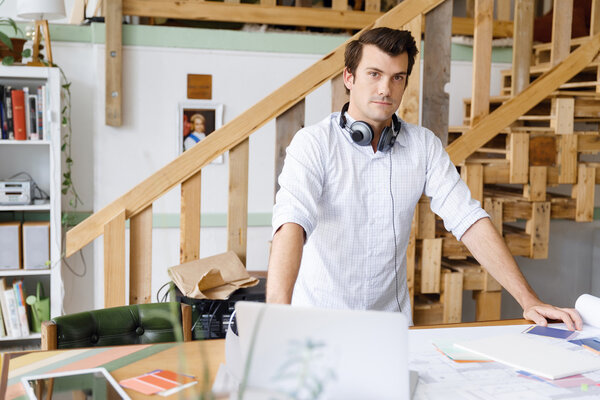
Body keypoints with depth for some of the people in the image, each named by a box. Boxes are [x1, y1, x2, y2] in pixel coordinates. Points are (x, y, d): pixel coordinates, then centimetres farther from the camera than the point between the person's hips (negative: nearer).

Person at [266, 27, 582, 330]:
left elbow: (467, 219, -2)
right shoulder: (313, 143, -10)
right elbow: (292, 220, -25)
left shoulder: (424, 145, 4)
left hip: (391, 320, 3)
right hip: (318, 322, -3)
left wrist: (529, 300, -12)